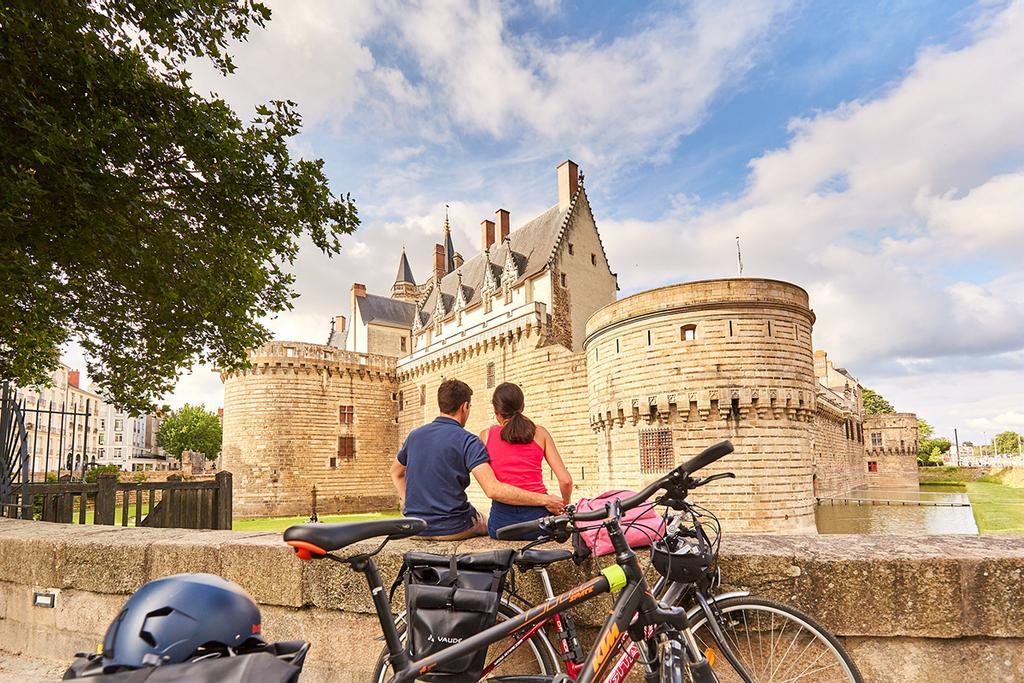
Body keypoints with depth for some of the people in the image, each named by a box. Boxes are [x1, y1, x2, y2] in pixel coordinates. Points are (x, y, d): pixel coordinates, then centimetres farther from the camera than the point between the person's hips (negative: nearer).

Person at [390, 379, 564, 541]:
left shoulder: (414, 435, 4)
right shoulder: (468, 441, -16)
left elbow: (396, 472, 21)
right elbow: (493, 490, -26)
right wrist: (544, 500, -23)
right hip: (451, 530, -6)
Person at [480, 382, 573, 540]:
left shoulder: (486, 435, 5)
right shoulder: (539, 433, 4)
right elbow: (565, 480, 0)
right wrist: (565, 504, 19)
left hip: (502, 521, 0)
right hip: (538, 515, 0)